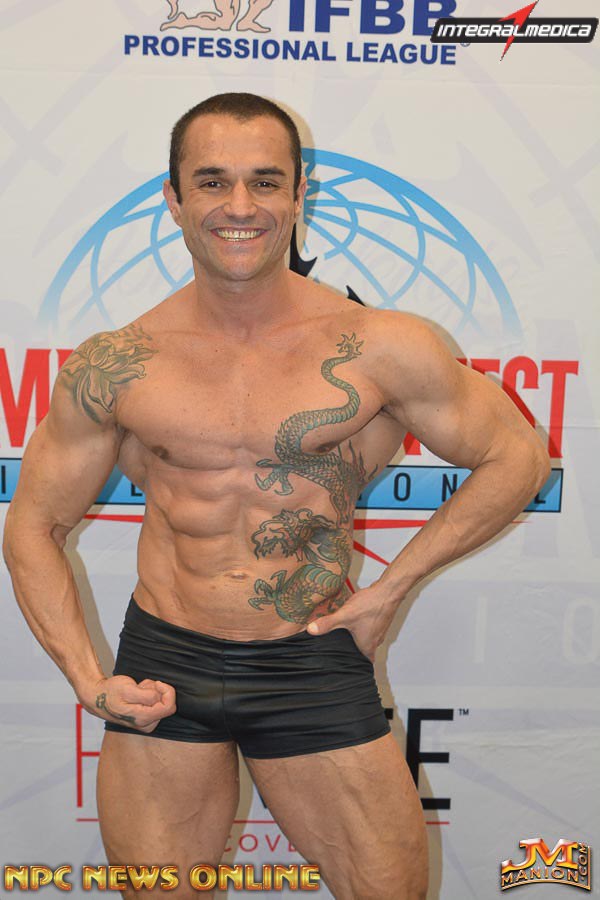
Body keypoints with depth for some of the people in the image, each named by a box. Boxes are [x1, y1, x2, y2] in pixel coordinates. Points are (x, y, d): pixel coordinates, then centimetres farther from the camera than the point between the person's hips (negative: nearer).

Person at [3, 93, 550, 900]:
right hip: (164, 662, 1)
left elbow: (518, 457, 1)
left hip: (315, 665, 0)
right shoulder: (113, 368, -5)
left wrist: (392, 587, -3)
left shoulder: (380, 348, -10)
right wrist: (87, 679, -5)